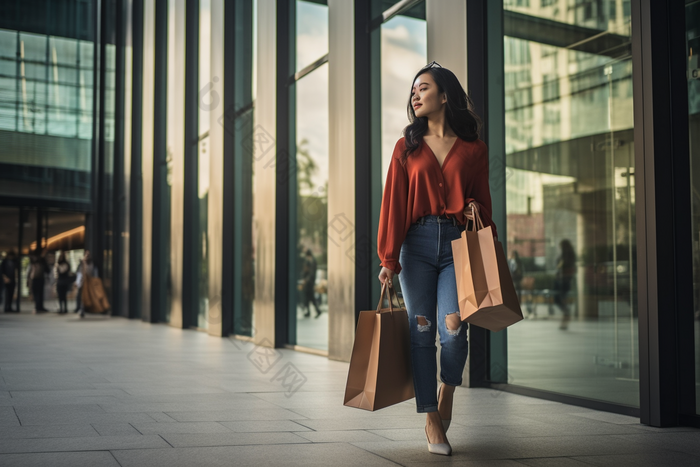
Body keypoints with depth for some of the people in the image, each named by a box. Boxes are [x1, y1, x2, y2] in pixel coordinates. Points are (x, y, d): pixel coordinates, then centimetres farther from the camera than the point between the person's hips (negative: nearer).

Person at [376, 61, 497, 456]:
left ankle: (447, 393, 13)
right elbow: (393, 202, 4)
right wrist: (388, 257, -3)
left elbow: (483, 200, 17)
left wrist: (475, 209, -8)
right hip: (417, 243, 1)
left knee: (453, 327, -17)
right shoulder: (407, 147, 11)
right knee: (422, 331, -3)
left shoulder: (473, 149, 10)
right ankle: (432, 422, 6)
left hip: (458, 244, -1)